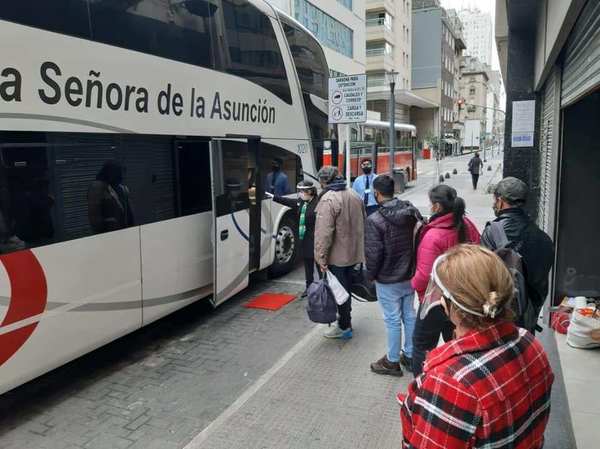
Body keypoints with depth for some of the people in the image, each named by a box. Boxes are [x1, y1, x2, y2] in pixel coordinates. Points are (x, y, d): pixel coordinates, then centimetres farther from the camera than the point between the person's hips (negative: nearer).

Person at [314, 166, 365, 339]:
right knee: (347, 285, 21)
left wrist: (321, 257, -19)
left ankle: (344, 327, 13)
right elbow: (362, 223, 15)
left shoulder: (328, 199, -20)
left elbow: (324, 232, -24)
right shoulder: (353, 195, 6)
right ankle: (345, 315, 36)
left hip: (337, 255, -8)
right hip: (354, 252, 8)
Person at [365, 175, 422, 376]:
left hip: (388, 280, -6)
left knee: (393, 320, 6)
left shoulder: (375, 220, -22)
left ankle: (392, 361, 22)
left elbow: (373, 253, -19)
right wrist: (413, 267, 13)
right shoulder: (412, 212, -2)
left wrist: (371, 275, -2)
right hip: (410, 276, 6)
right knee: (409, 315, 18)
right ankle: (410, 356, 32)